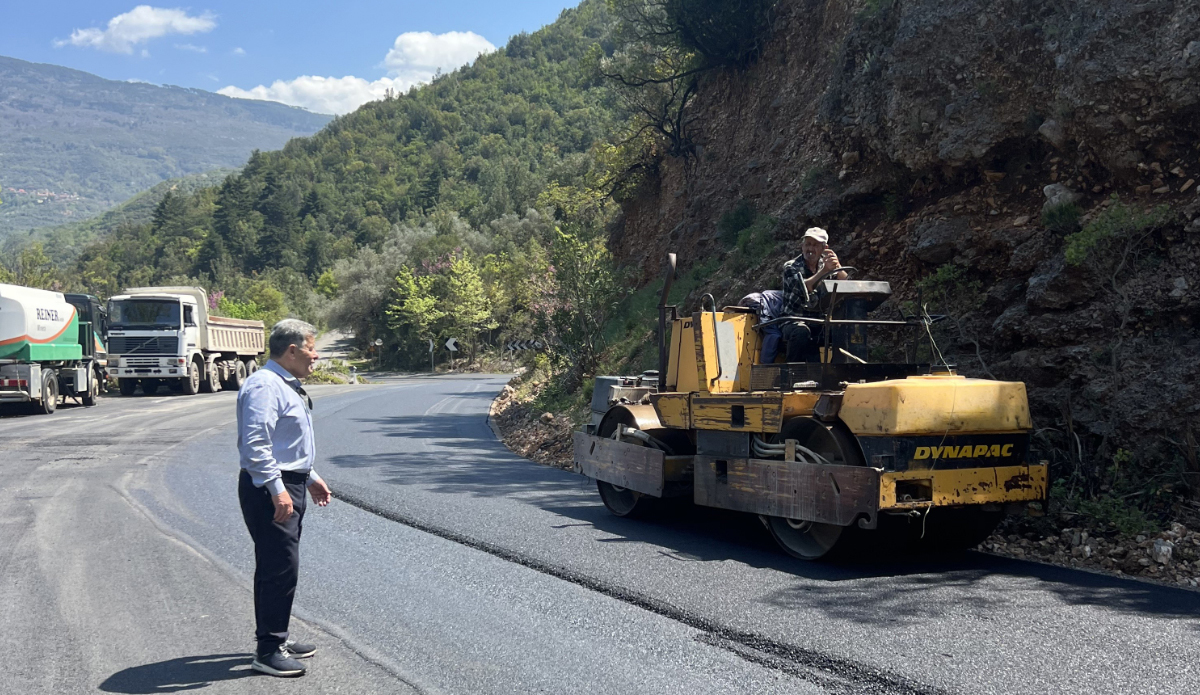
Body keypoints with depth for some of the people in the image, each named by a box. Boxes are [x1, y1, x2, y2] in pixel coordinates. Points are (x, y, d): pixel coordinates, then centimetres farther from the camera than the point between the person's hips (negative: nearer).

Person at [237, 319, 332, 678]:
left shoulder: (287, 386, 17)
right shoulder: (264, 386, -17)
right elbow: (255, 444, -26)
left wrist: (310, 478, 25)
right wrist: (277, 490, -28)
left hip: (288, 487, 11)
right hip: (270, 490, -11)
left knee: (274, 567, 18)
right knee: (280, 569, -9)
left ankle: (276, 639, 29)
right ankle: (268, 651, -2)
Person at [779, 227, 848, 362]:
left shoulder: (826, 264, 10)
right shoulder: (791, 267, -2)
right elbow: (804, 288, -23)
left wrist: (837, 267, -28)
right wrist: (825, 270, -33)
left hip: (820, 323, 4)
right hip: (794, 321, -4)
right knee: (801, 331, -36)